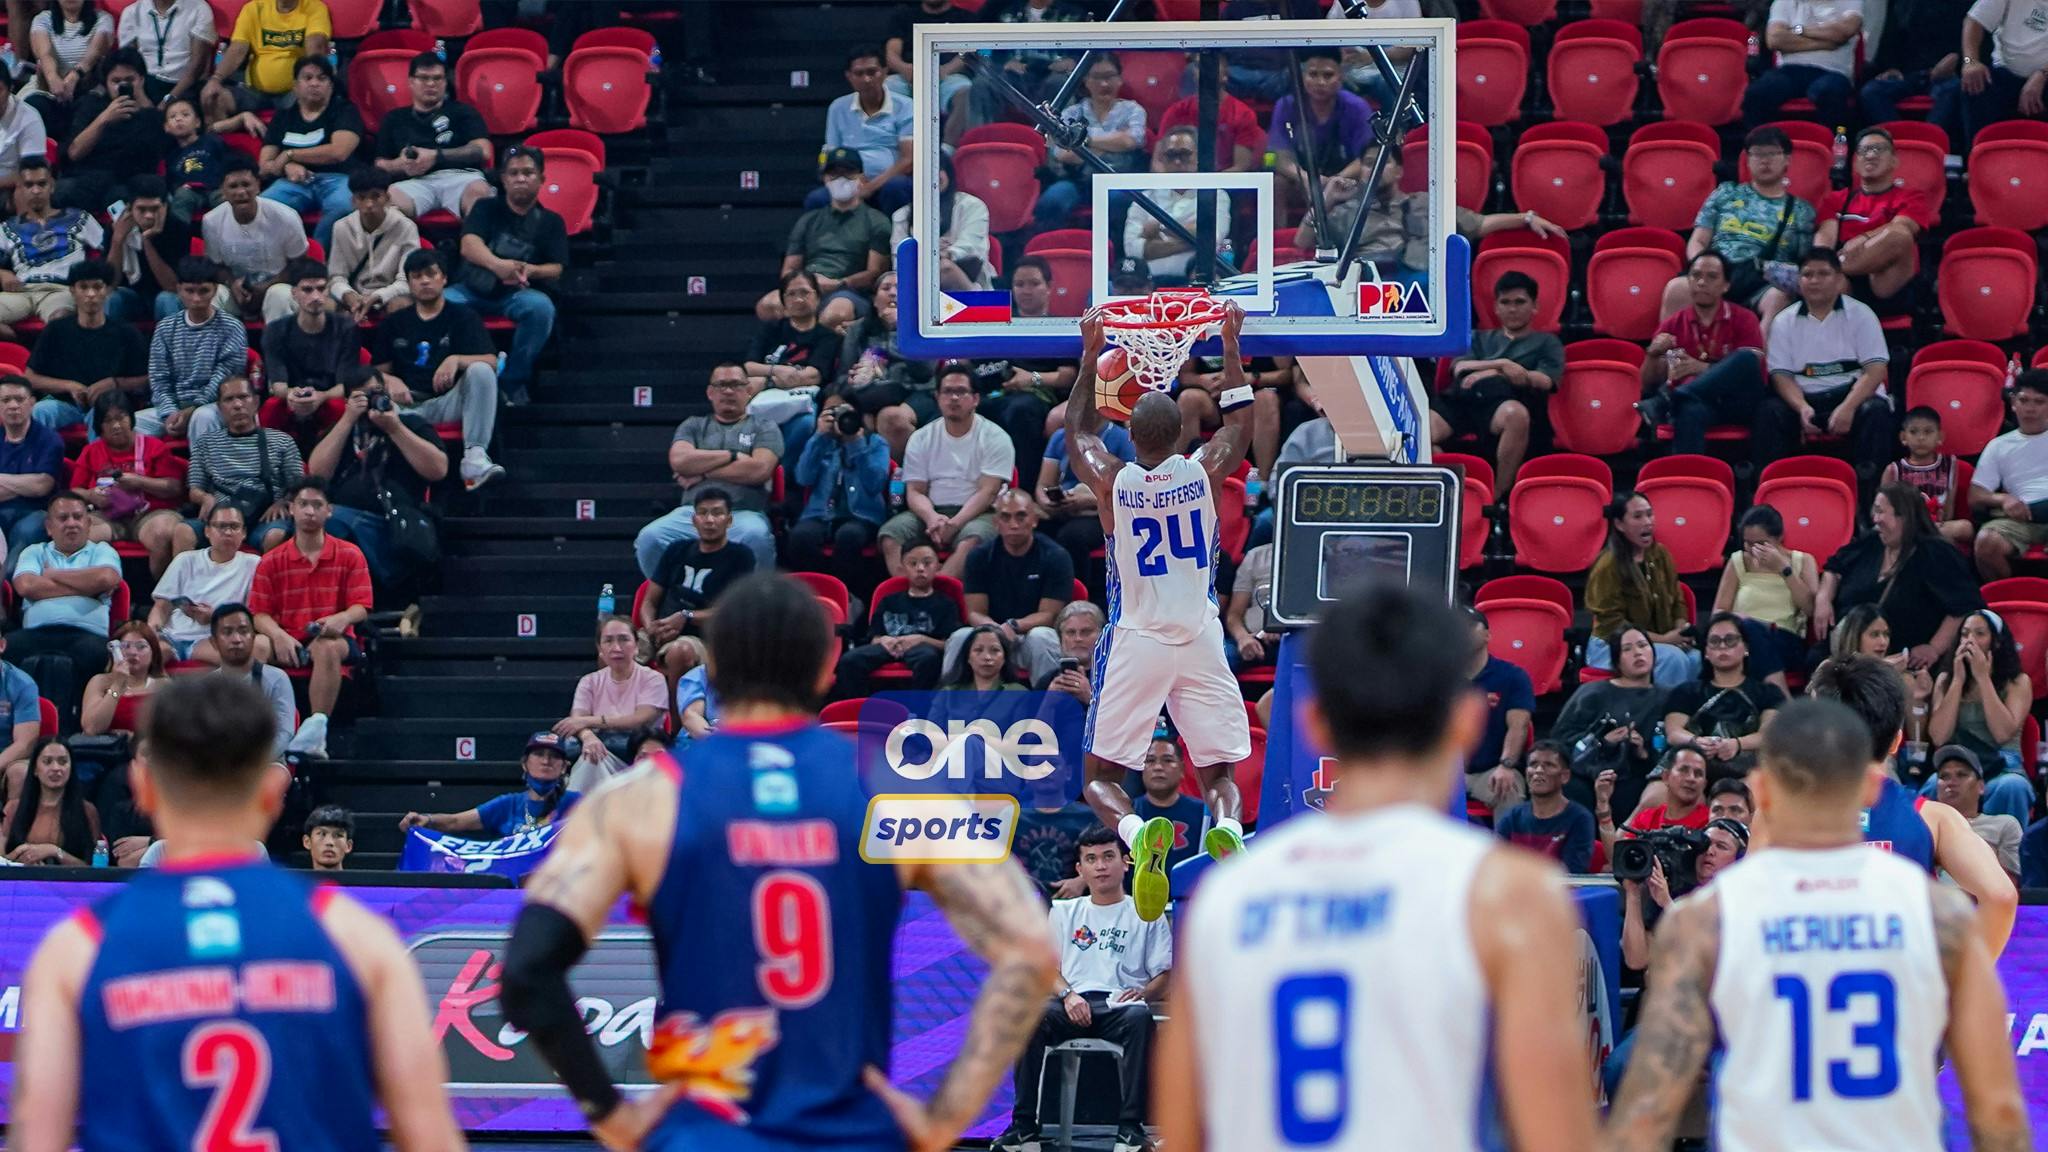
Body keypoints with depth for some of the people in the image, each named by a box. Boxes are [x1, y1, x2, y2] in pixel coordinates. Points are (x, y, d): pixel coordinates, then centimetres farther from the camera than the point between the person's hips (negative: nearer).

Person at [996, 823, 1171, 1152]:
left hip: (1120, 1004, -2)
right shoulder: (1064, 912, 24)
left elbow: (1167, 975, 10)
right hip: (1074, 1006, 2)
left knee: (1139, 1017, -39)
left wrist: (1144, 992, -13)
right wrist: (1068, 995, -7)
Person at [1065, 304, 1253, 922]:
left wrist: (1091, 354, 20)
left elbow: (1077, 429, 14)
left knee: (1100, 773, 7)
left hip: (1136, 640, -1)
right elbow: (1240, 419, 16)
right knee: (1219, 771, 8)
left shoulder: (1111, 481, -8)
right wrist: (1231, 344, 23)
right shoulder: (1205, 473, -5)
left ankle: (1137, 833, -25)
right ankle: (1227, 829, -26)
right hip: (1201, 639, 1)